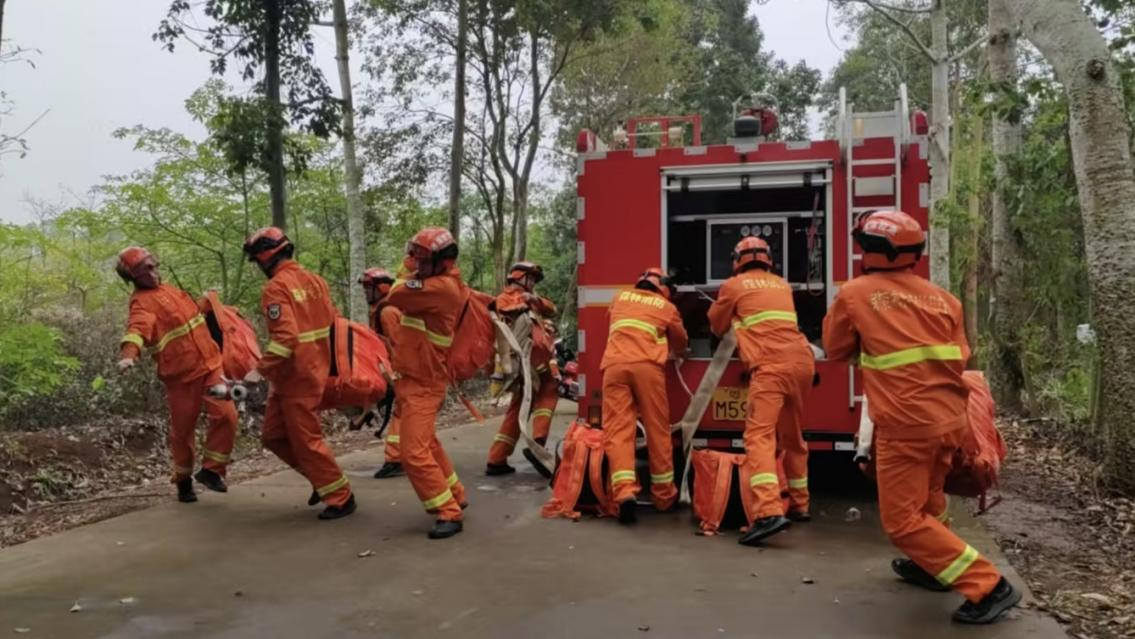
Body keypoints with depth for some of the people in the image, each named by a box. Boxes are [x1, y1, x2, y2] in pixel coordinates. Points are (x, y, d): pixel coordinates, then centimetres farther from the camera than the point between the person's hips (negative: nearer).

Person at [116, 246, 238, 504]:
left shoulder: (169, 289, 13)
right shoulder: (142, 302, -11)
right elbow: (138, 327, -34)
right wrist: (128, 353, -50)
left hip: (210, 365, 5)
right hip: (181, 376, -5)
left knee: (225, 415, -12)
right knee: (182, 431, 7)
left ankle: (210, 470, 4)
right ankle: (183, 481, 29)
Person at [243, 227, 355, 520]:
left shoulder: (276, 288, -17)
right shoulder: (314, 280, 8)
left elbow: (285, 337, -27)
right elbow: (333, 320, 12)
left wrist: (261, 369, -23)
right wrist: (323, 358, 23)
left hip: (296, 376, -9)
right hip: (313, 369, 9)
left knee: (306, 440, 2)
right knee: (273, 436, 17)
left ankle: (341, 498, 12)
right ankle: (323, 478, 23)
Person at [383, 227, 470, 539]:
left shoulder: (442, 287, -23)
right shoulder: (440, 283, 8)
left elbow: (396, 296, -19)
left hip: (423, 384, -11)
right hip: (411, 379, 11)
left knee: (415, 453, -15)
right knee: (426, 444, 24)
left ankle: (449, 513, -6)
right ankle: (455, 495, 38)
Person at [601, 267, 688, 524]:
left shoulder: (620, 298, 27)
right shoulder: (667, 307, 21)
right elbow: (681, 343, 34)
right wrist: (677, 354, 56)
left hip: (614, 365, 2)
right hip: (647, 366, -2)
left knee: (617, 430, -5)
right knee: (658, 430, 8)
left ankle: (624, 491, -23)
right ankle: (664, 495, 16)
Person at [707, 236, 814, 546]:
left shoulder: (734, 285, 11)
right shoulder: (782, 284, 25)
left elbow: (717, 326, 24)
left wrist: (735, 325, 45)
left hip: (771, 364, -6)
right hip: (802, 361, 7)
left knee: (759, 434, -15)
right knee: (793, 436, 20)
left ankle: (770, 512, -31)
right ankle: (799, 505, 30)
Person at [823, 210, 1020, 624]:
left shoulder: (855, 294, -5)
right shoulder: (942, 299, 7)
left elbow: (836, 350, 8)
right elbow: (959, 359, 10)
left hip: (906, 424, -7)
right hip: (949, 418, 7)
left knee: (903, 520, 2)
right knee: (925, 499, 27)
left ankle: (987, 586, -2)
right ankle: (930, 566, 42)